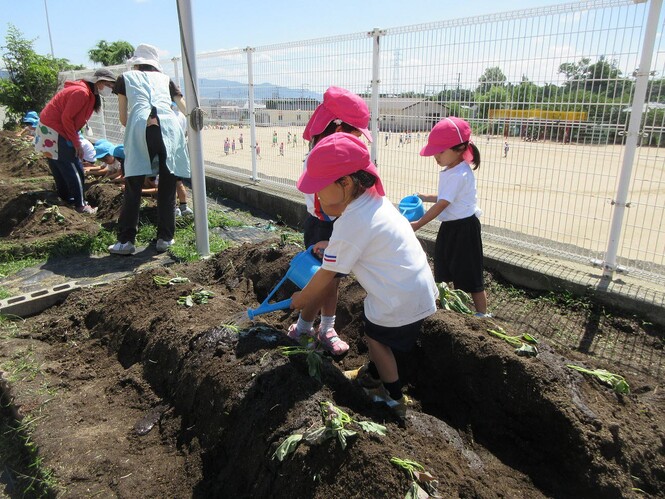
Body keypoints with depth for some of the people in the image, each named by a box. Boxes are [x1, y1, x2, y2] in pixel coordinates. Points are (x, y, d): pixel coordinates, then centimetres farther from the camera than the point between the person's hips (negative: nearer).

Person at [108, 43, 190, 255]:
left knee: (133, 188, 5)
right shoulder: (165, 79, 28)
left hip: (140, 128, -1)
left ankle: (126, 241, 7)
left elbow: (123, 118, 23)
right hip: (169, 128, 1)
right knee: (167, 188, 9)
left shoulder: (126, 78, 25)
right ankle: (165, 238, 13)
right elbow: (186, 109, 24)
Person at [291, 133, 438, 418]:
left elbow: (327, 274, -14)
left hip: (401, 301, -9)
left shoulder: (350, 223, -25)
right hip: (421, 288, 9)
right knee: (373, 331, 25)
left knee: (376, 338, 13)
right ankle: (371, 375, 47)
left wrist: (300, 298, 2)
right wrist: (331, 245, 8)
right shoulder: (374, 199, 2)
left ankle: (395, 399, 30)